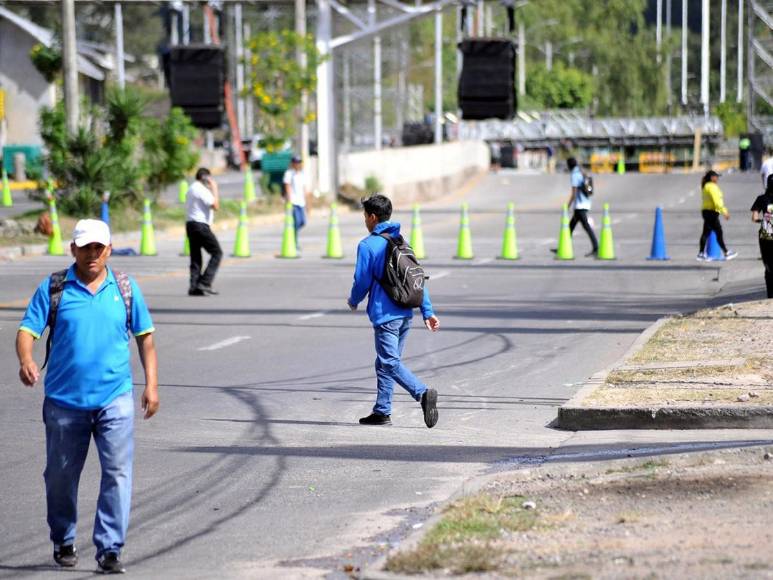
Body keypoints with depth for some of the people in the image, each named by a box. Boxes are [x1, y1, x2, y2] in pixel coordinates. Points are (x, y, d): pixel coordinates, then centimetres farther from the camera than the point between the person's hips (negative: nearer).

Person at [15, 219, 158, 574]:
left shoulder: (125, 288, 6)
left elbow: (144, 337, 13)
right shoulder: (53, 288, 1)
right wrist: (26, 361, -24)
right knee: (61, 475, 11)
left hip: (114, 400, 0)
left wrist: (151, 384, 7)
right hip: (65, 399, 0)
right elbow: (27, 330, -3)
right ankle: (63, 542, 31)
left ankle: (109, 549, -8)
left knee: (117, 472, -10)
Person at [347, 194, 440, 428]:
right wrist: (428, 312, 12)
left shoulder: (367, 245, -8)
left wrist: (353, 301, 14)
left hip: (384, 314, -7)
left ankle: (423, 393, -30)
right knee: (385, 363, 15)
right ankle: (382, 412, 18)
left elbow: (362, 281, -7)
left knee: (390, 362, -10)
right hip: (405, 314, 7)